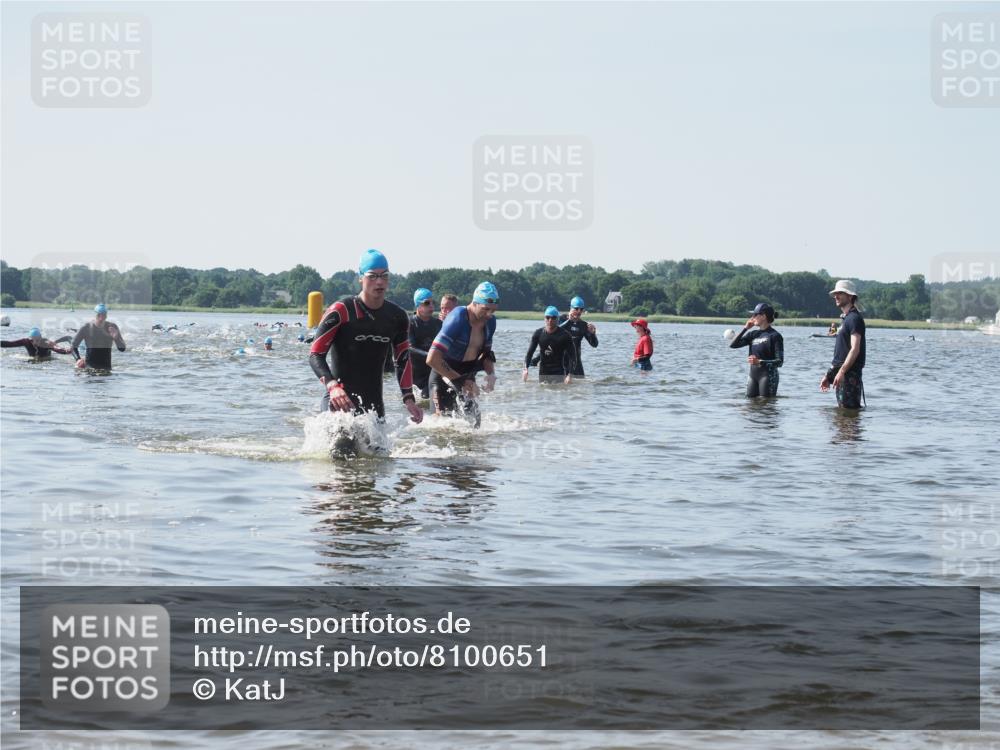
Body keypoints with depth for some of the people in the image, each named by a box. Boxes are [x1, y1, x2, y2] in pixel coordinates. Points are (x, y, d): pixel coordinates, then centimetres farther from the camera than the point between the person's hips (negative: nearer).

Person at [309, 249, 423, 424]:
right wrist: (332, 386, -28)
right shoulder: (340, 311, -10)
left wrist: (408, 399, 8)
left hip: (374, 403, 5)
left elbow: (403, 360, 19)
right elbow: (315, 355, -11)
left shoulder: (397, 316, 7)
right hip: (340, 401, -5)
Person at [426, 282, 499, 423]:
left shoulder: (490, 322, -3)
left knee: (474, 420, 2)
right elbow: (432, 359, -31)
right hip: (443, 376, -7)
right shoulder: (457, 320, -26)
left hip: (467, 376, 7)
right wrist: (459, 381, -29)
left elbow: (486, 353, 15)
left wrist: (491, 374, -7)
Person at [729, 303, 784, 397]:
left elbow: (779, 362, -12)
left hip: (768, 376, -7)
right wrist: (745, 328, 2)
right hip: (753, 375, 7)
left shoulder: (775, 336, -8)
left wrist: (760, 362, -23)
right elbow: (733, 345, 6)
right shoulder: (753, 334, 11)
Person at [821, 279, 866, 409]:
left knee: (849, 408, -12)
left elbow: (855, 349, -19)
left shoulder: (854, 318, -11)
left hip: (850, 374, -10)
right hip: (842, 373, 10)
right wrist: (828, 375, 21)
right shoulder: (844, 318, 19)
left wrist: (841, 371, -25)